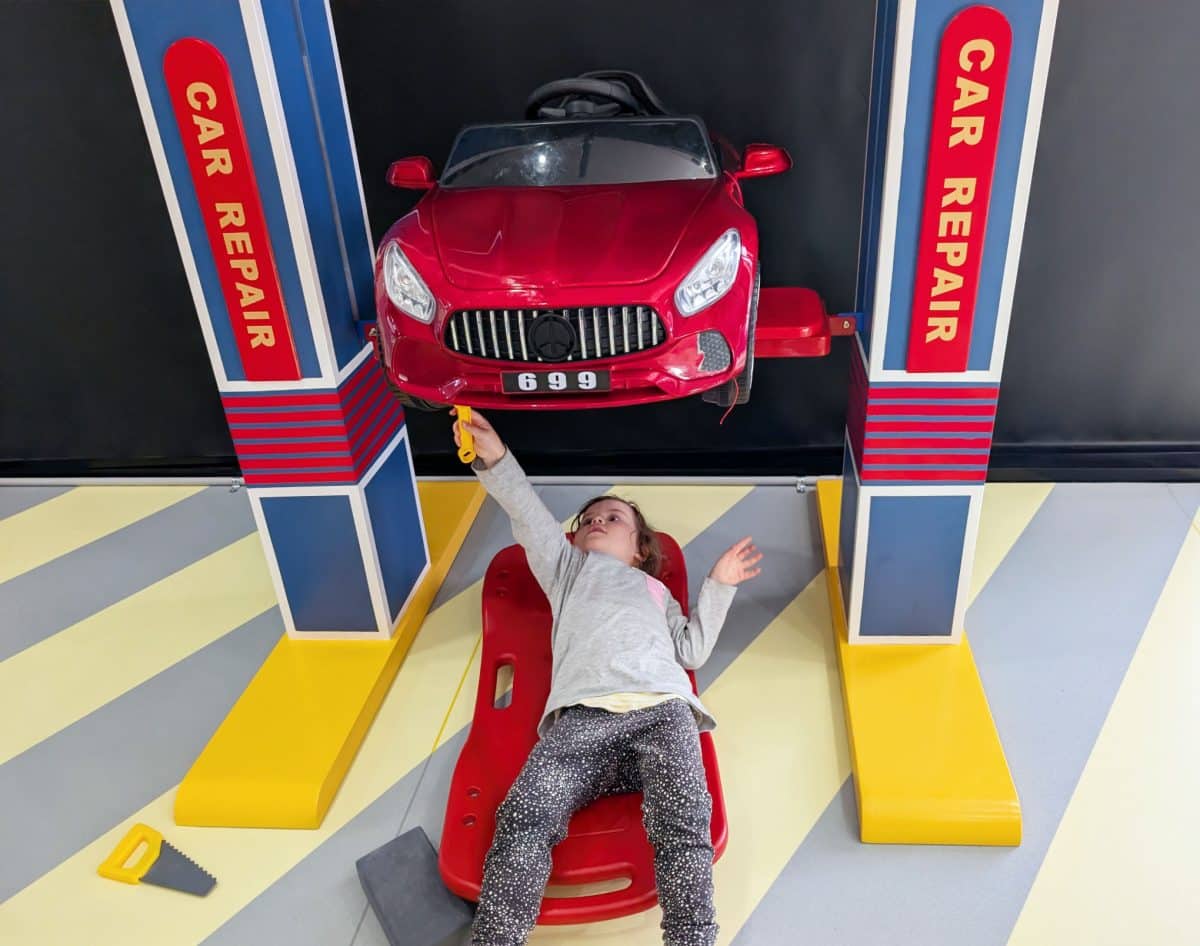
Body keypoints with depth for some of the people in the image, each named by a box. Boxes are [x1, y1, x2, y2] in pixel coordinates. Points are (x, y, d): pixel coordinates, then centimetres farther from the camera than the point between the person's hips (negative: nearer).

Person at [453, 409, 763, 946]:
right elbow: (529, 516, 21)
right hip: (582, 715, -1)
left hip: (661, 709, 1)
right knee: (523, 817, -26)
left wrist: (717, 587, 22)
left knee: (683, 826, -27)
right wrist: (495, 461, 7)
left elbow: (692, 650, 26)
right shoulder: (567, 568, 38)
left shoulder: (655, 590, 41)